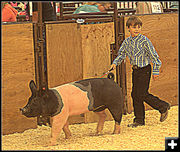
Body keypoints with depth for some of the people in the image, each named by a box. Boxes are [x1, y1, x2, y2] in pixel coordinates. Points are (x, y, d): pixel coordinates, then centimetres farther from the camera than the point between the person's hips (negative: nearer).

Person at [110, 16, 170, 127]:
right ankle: (139, 119, 16)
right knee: (135, 94, 7)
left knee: (142, 94, -10)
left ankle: (163, 107, 8)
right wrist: (115, 63, -3)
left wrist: (156, 71, -10)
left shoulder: (144, 40, -13)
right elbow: (121, 54, 16)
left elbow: (154, 56, -10)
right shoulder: (127, 42, 4)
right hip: (135, 70, 7)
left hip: (144, 70, -6)